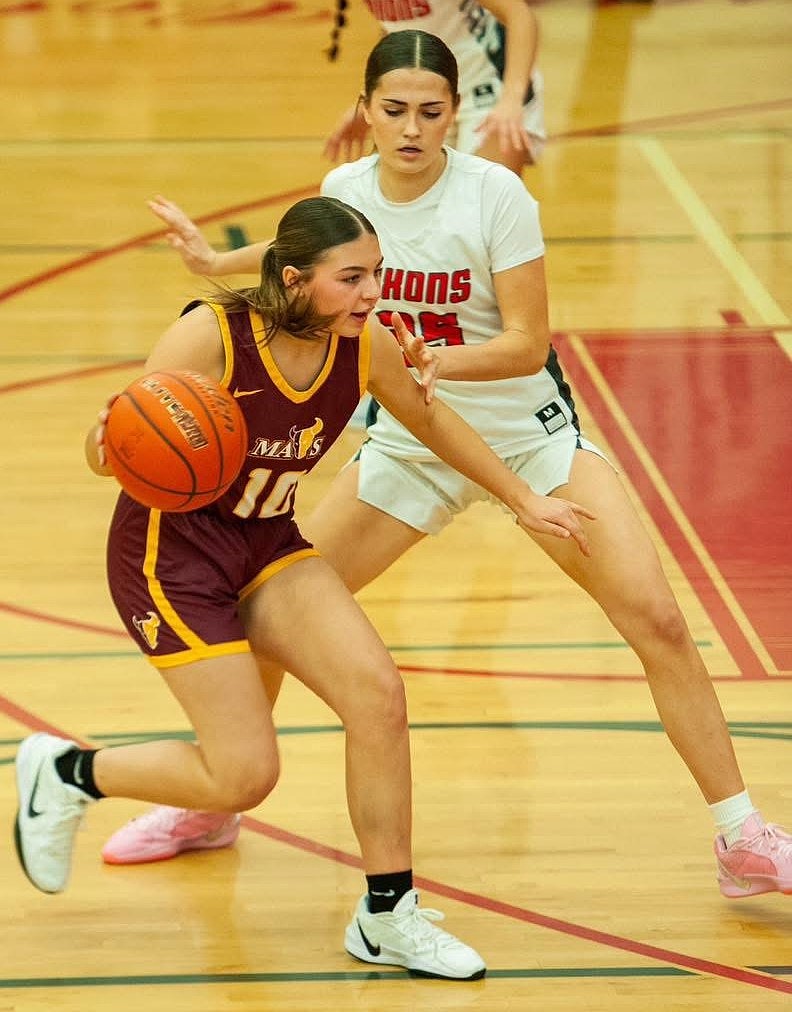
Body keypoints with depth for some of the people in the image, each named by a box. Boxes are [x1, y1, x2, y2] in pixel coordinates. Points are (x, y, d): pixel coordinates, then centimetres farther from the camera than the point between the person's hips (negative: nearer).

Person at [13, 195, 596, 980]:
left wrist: (523, 500, 19)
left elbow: (430, 423, 11)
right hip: (169, 551, -6)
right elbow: (104, 450, -22)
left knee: (377, 692, -14)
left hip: (267, 545, 6)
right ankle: (65, 773, 16)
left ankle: (389, 918, 1)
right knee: (244, 777, -10)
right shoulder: (211, 336, -27)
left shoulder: (366, 346, -11)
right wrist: (113, 445, -46)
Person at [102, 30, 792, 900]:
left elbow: (527, 345, -23)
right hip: (410, 443, 4)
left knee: (655, 619, -16)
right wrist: (219, 261, 14)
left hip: (527, 432, -4)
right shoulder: (345, 188, -8)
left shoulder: (495, 193, -22)